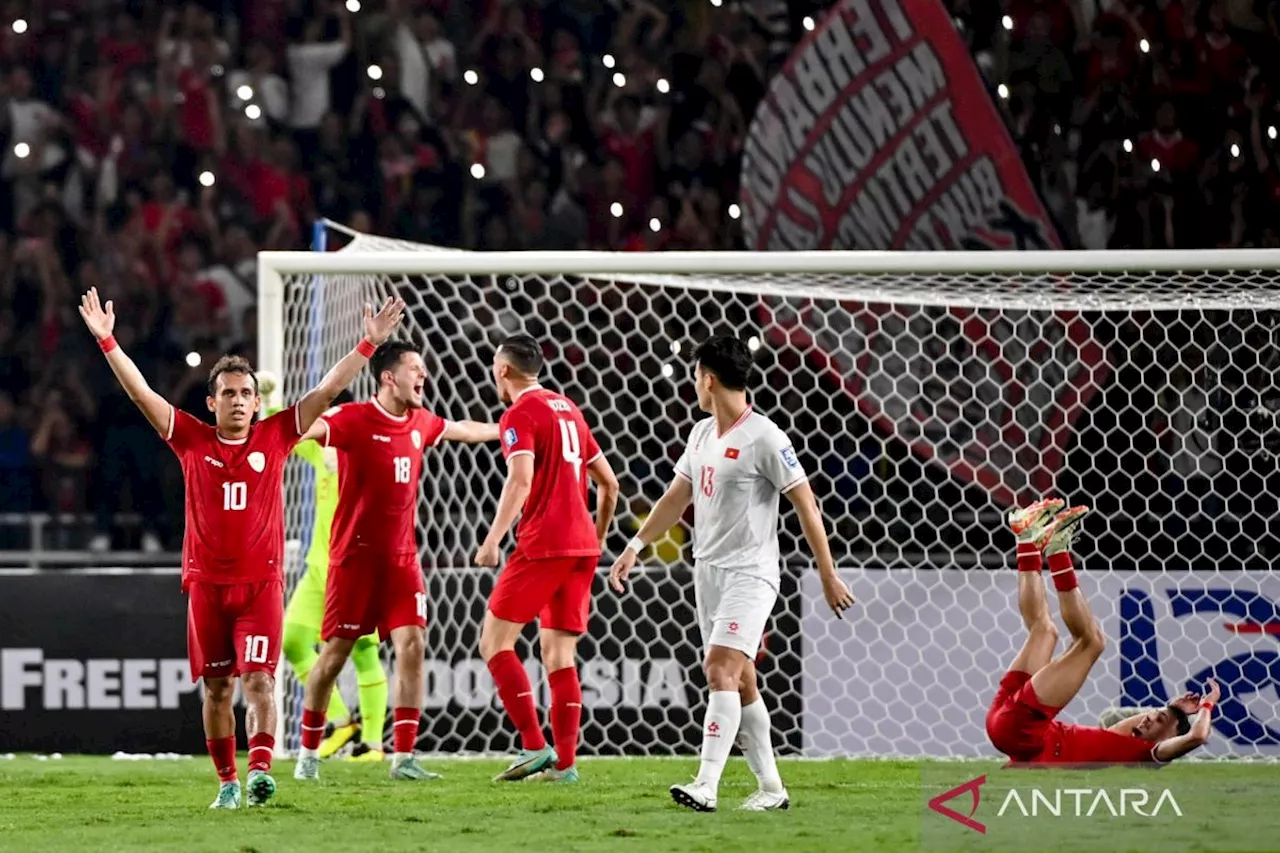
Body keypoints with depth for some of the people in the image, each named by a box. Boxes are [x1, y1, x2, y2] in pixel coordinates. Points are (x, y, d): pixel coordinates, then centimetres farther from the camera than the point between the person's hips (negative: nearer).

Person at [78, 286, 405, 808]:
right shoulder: (193, 441, 4)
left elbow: (327, 391, 5)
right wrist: (106, 340, -5)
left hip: (261, 582, -1)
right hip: (206, 583, 1)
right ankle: (227, 782, 15)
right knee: (216, 687, 6)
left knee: (258, 678, -14)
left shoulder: (274, 437, 5)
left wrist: (368, 345, 0)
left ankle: (260, 770, -27)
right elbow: (140, 392, 1)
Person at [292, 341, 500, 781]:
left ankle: (403, 757, -5)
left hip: (402, 558, 5)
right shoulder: (354, 419, -12)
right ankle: (308, 753, 16)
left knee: (412, 645, -8)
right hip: (355, 557, -5)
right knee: (334, 653, 0)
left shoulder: (420, 423, 9)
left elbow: (461, 430, 31)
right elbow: (308, 428, -31)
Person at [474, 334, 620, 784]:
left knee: (495, 641, -2)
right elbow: (608, 482, 22)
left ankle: (535, 746, -12)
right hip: (581, 545, 8)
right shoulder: (568, 409, 19)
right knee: (559, 655, 8)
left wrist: (493, 540, -24)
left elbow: (521, 480, -21)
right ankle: (565, 762, 1)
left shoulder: (519, 414, -5)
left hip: (542, 545, -8)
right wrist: (597, 539, 30)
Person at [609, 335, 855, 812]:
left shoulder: (764, 438, -13)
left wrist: (828, 576, -10)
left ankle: (706, 786, -25)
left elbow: (805, 505, -11)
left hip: (749, 574, -8)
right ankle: (771, 788, 15)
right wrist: (635, 548, 11)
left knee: (721, 671, -19)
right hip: (707, 572, 8)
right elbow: (677, 498, 18)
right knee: (740, 682, 9)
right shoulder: (702, 434, 11)